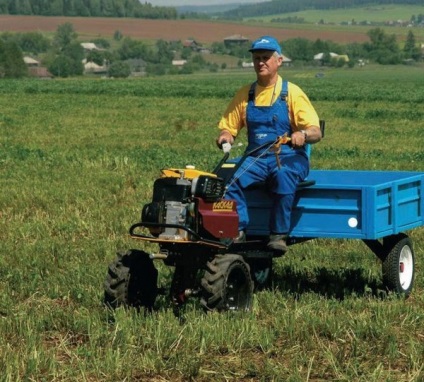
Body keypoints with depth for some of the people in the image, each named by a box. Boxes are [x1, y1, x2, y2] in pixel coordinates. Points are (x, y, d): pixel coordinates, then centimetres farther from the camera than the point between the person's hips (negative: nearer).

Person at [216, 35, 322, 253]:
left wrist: (303, 134, -28)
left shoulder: (292, 93, 1)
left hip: (289, 158, -3)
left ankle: (279, 235, -29)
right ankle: (237, 231, -24)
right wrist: (225, 136, -9)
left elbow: (316, 133, -5)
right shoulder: (245, 95, 13)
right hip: (255, 159, 3)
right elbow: (228, 127, 16)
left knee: (283, 178, -38)